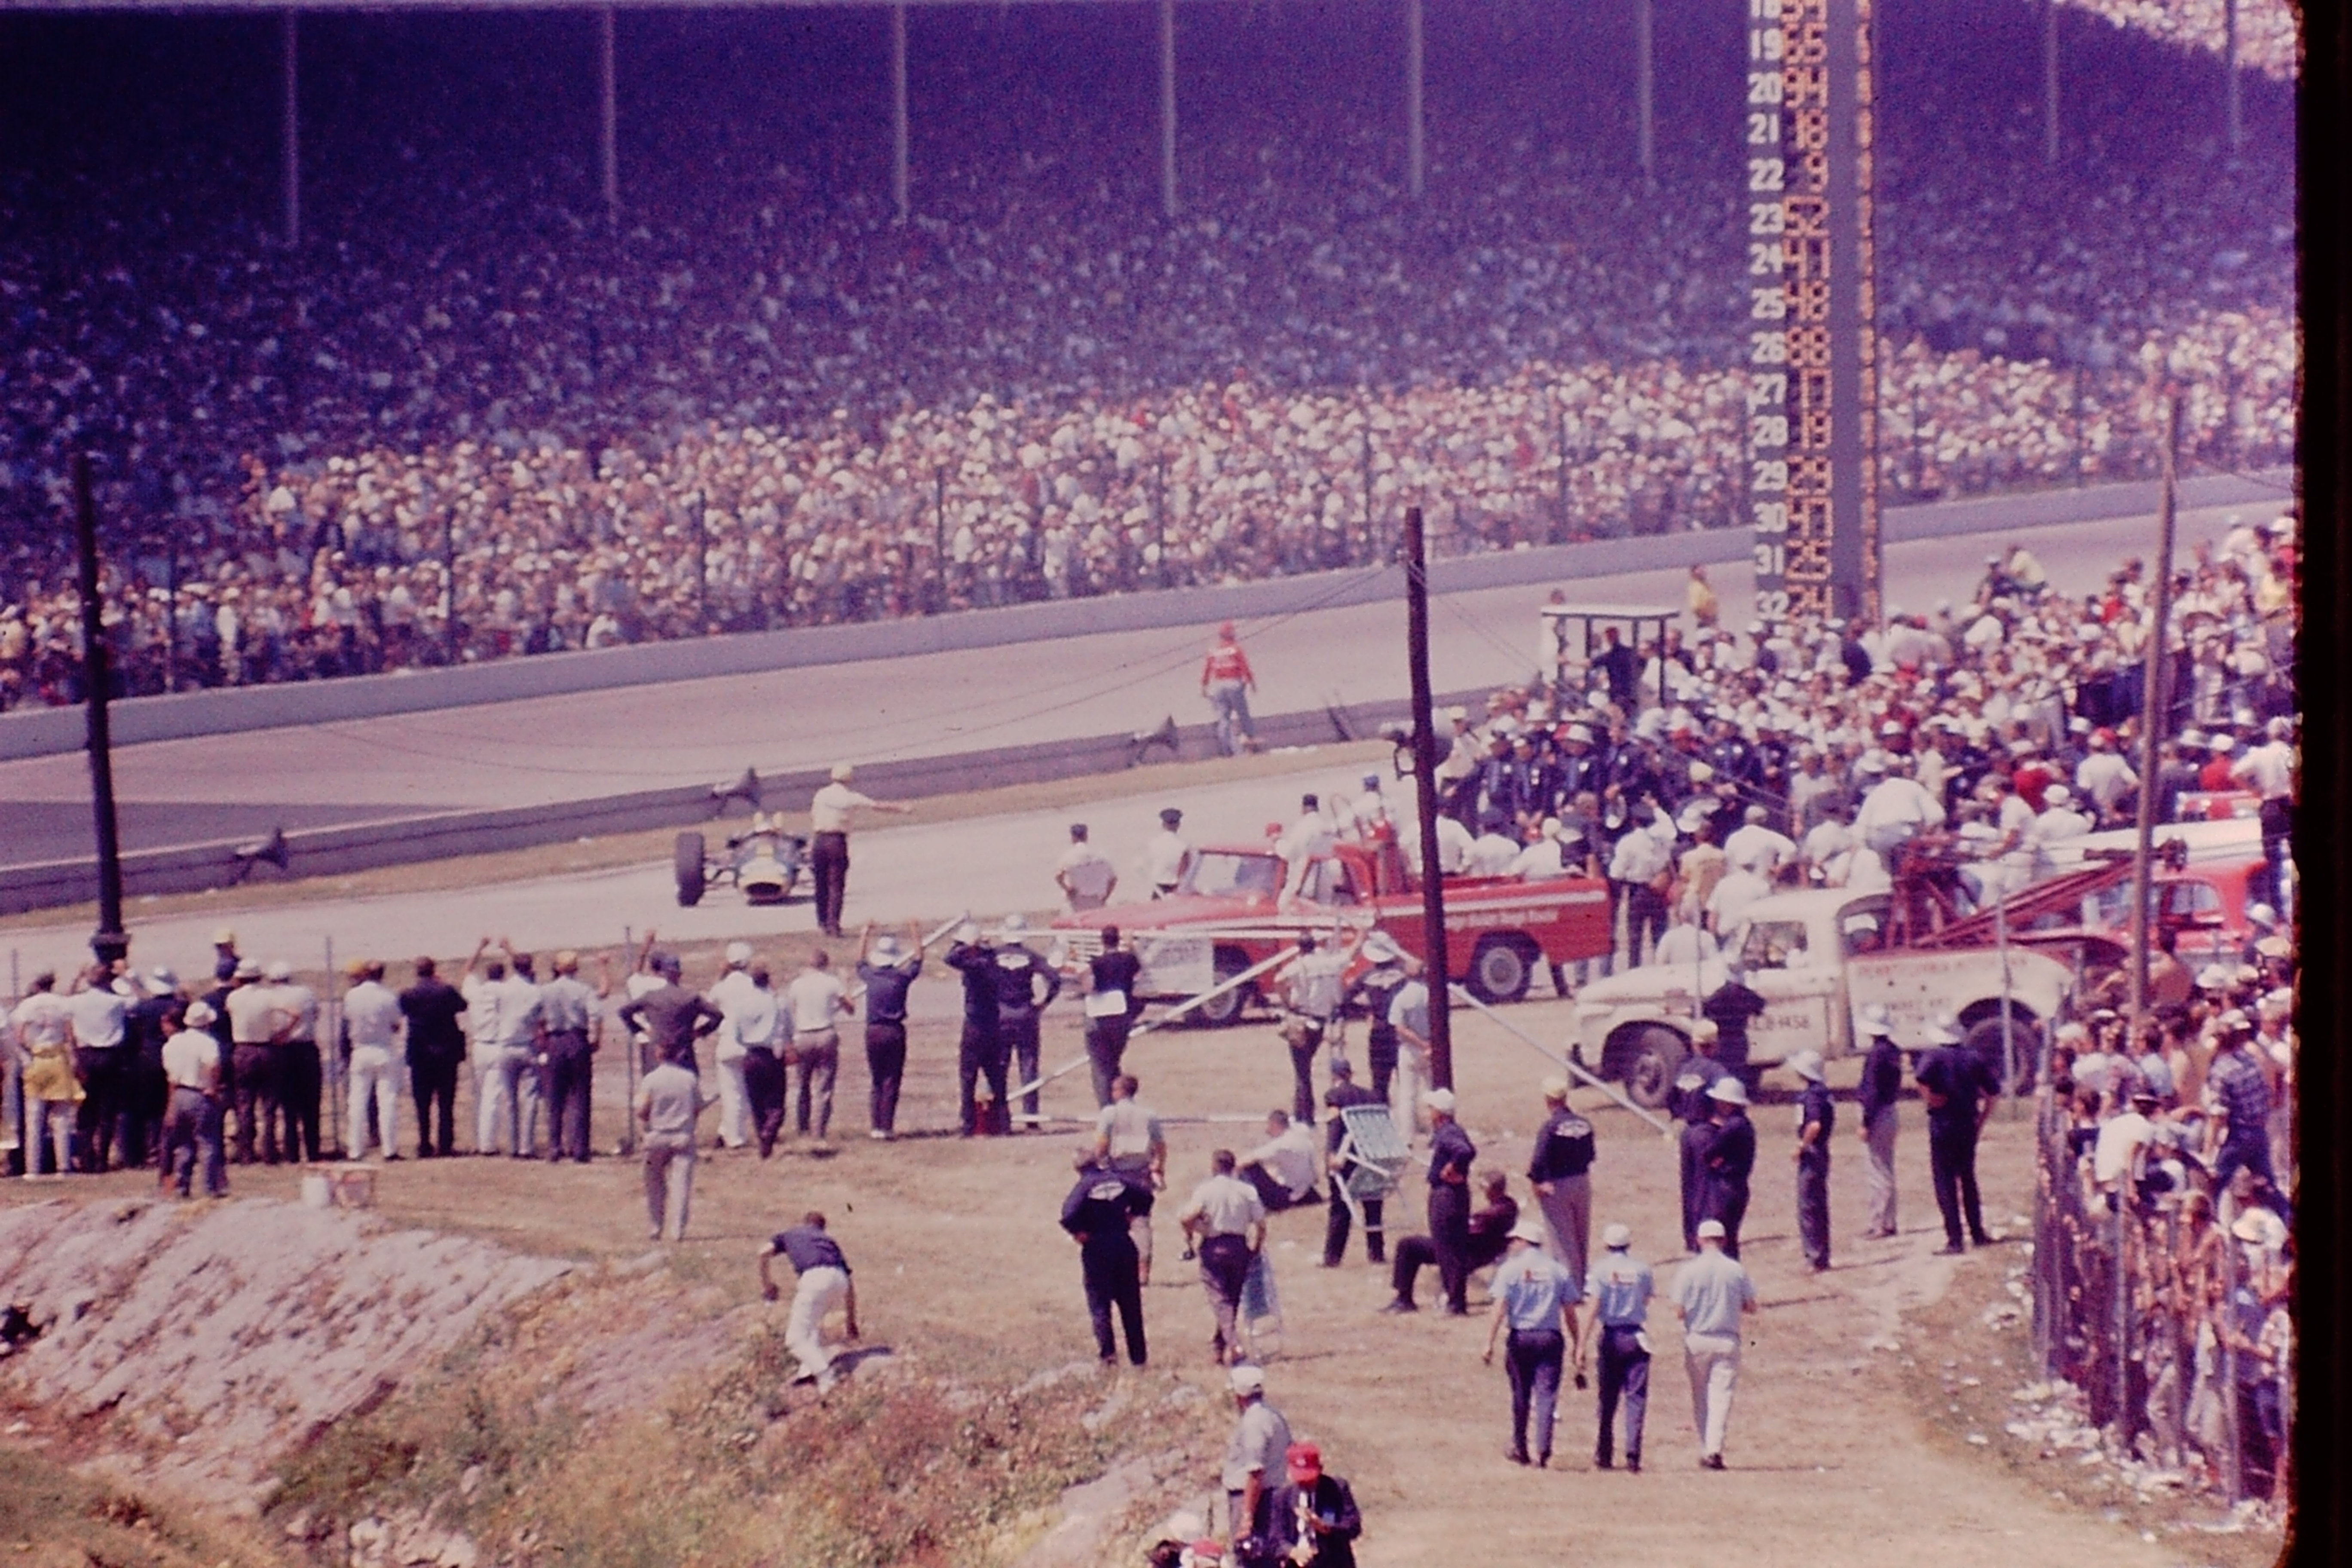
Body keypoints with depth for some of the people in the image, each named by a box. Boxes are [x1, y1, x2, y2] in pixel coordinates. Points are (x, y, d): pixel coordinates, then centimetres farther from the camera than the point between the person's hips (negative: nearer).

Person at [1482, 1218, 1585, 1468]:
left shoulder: (1511, 1269, -2)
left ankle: (1520, 1449, 22)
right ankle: (1543, 1450, -13)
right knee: (1546, 1395, -1)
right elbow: (1570, 1312, 5)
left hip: (1521, 1337, -1)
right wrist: (1577, 1344, 12)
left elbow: (1500, 1308, -10)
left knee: (1521, 1395, 12)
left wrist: (1490, 1343, -11)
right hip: (1551, 1339, 1)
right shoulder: (1558, 1270, 6)